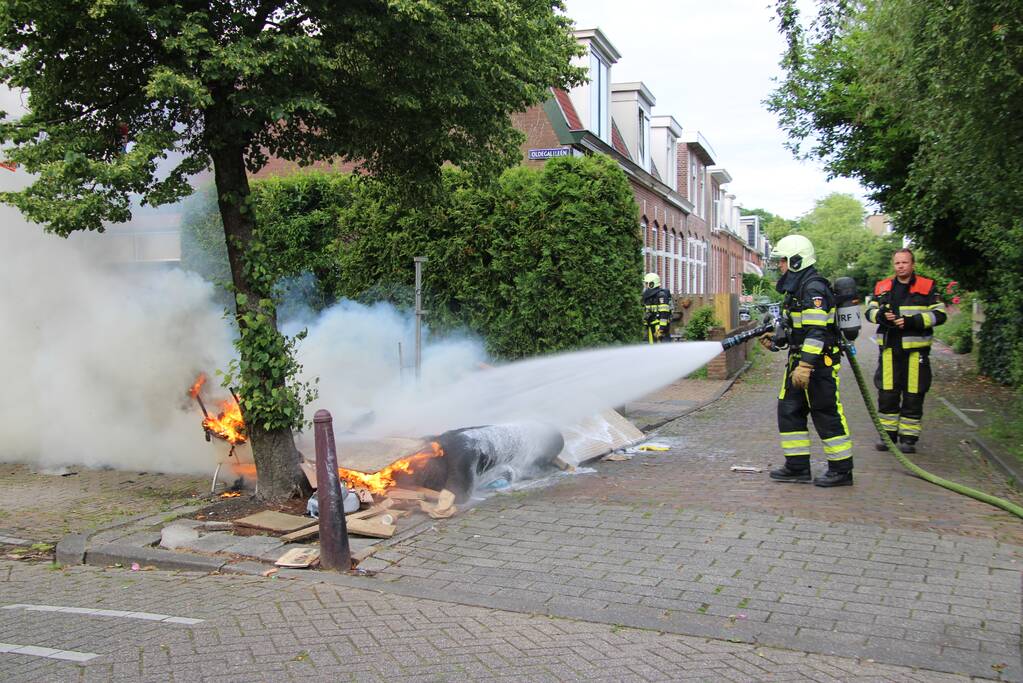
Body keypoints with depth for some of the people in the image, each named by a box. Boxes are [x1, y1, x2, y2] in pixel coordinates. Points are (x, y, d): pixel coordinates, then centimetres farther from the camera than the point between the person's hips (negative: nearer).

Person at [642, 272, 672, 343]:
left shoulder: (661, 295, -12)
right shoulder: (649, 296, 16)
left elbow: (664, 313, -19)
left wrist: (662, 327, -24)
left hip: (660, 324, -9)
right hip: (651, 326, 9)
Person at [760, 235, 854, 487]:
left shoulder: (814, 289, -16)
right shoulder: (796, 288, 16)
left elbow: (816, 332, -24)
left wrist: (805, 366, -28)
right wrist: (775, 340, 10)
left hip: (818, 363, -10)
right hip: (800, 361, 10)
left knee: (827, 415, -3)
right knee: (789, 411, 11)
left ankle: (842, 470, 7)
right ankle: (797, 466, 17)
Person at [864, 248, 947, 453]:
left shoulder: (927, 287, 2)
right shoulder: (882, 287, 13)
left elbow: (939, 314, -4)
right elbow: (870, 311, 13)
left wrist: (912, 321, -16)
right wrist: (881, 315, -10)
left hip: (916, 349, -3)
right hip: (889, 349, 3)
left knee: (913, 396, 1)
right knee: (887, 394, 5)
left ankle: (908, 438, 10)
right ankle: (888, 434, 17)